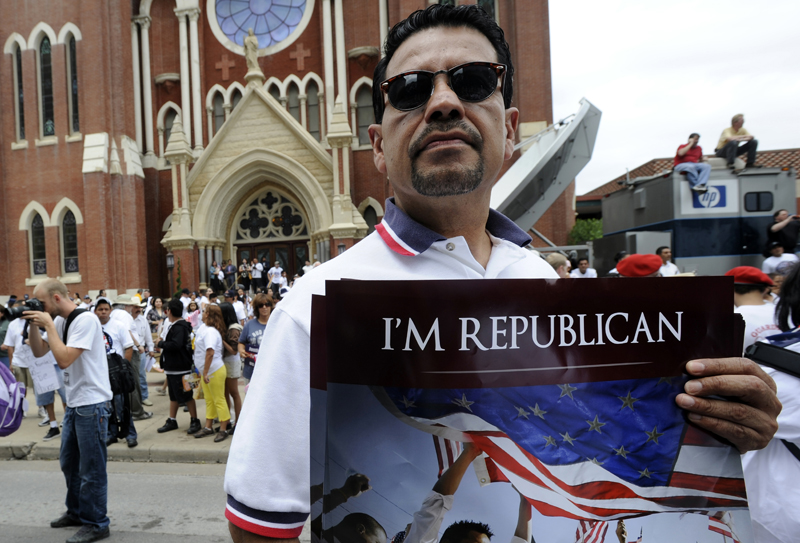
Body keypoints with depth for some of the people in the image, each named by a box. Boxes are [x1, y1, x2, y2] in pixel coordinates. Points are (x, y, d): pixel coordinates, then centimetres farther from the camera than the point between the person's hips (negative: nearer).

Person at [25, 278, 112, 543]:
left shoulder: (85, 320, -19)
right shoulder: (60, 321, 10)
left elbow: (64, 359, -24)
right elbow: (39, 351, 14)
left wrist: (48, 325, -17)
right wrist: (33, 324, 0)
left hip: (91, 404, -10)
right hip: (73, 403, 10)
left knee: (91, 469, 1)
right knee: (69, 462, 22)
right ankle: (76, 512, 39)